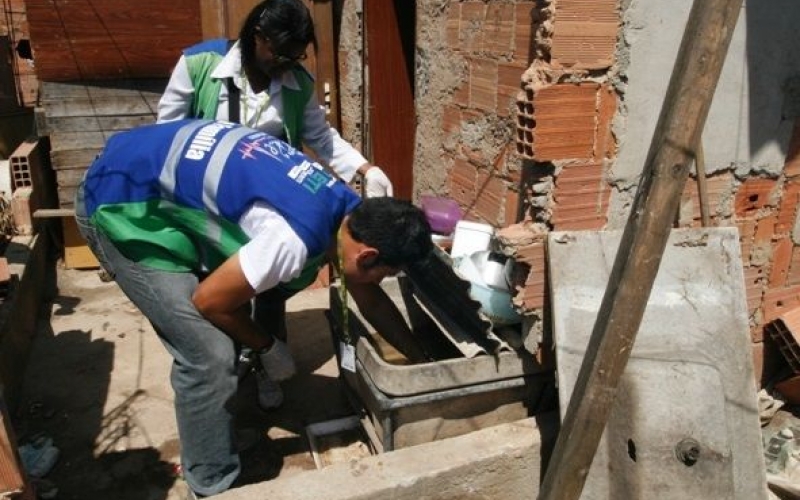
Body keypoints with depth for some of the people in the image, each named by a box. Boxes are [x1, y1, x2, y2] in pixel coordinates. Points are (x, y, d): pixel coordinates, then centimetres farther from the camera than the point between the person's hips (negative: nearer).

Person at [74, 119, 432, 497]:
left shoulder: (348, 210, -3)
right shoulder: (294, 241, -32)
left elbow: (369, 296, 12)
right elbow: (209, 300, -18)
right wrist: (269, 347, -2)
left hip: (163, 186, 9)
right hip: (119, 203, -9)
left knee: (220, 335, 16)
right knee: (210, 355, -10)